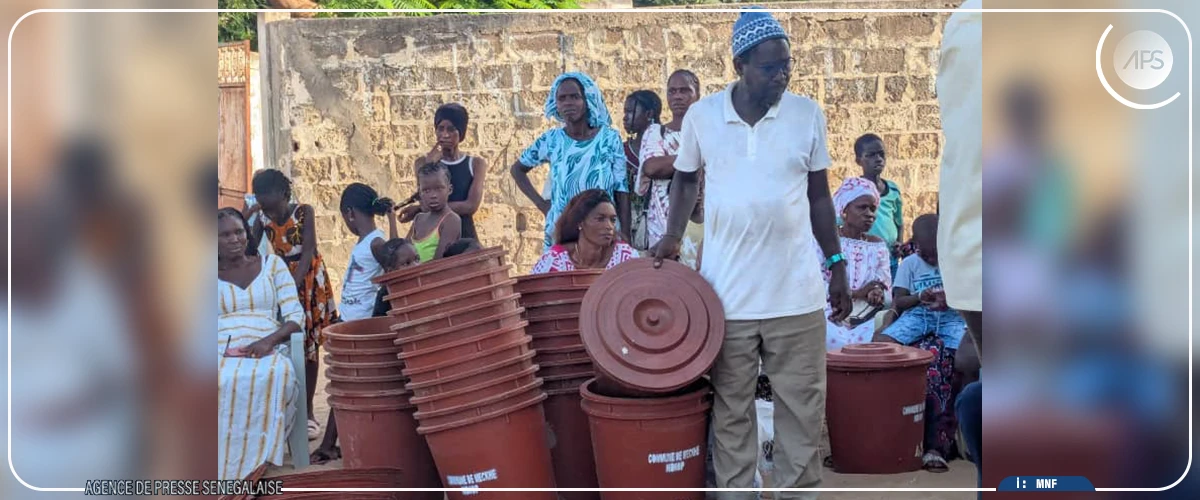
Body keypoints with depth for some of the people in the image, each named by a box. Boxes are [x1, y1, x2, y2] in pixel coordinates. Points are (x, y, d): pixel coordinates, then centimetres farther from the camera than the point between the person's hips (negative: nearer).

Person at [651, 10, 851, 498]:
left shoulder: (808, 115, 0)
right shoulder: (701, 115, -2)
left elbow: (819, 195, 8)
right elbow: (686, 180, 14)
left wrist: (837, 265, 8)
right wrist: (672, 236, 0)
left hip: (796, 291, 1)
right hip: (726, 292, 0)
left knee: (803, 405, 7)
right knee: (731, 409, 8)